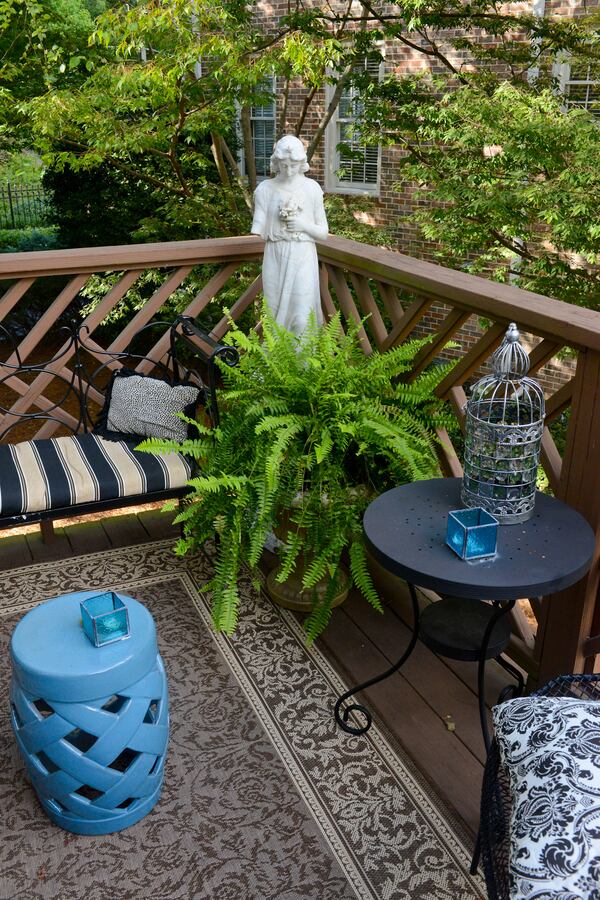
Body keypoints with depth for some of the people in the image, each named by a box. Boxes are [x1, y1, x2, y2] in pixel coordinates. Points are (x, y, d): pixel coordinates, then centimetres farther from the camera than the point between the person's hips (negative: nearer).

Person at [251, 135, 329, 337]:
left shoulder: (312, 188, 0)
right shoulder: (265, 189, 0)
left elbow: (323, 232, 5)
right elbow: (259, 232, 1)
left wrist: (304, 225, -12)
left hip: (303, 259, -1)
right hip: (275, 259, 1)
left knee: (302, 318, -7)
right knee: (275, 315, 6)